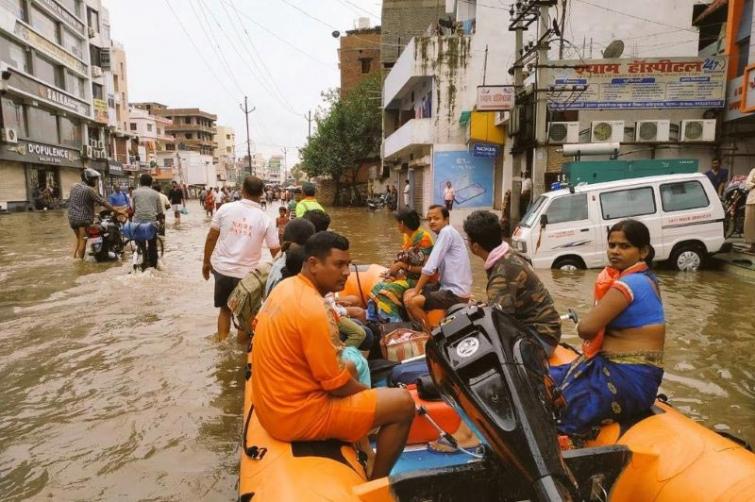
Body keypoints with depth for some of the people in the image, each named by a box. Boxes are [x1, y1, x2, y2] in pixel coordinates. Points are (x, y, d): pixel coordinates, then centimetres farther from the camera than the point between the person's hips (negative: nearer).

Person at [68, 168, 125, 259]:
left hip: (72, 218, 7)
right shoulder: (90, 190, -14)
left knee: (78, 239, 22)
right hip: (84, 219, -7)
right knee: (83, 241, 0)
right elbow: (103, 202, -17)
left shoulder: (74, 187, 9)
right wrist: (117, 211, -16)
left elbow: (69, 200, 17)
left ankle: (74, 257, 19)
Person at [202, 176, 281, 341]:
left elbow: (211, 238, 0)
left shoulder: (225, 208, -5)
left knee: (225, 309, 22)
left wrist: (206, 262, 13)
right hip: (247, 273, -2)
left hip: (222, 268, 2)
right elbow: (275, 251, -7)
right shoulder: (266, 219, -8)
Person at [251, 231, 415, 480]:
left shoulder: (285, 287, 1)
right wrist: (370, 393, 1)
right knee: (403, 403, -7)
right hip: (297, 415, -9)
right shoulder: (314, 310, -26)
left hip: (273, 404, 10)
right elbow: (337, 385, -22)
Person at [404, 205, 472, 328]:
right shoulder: (445, 233, 14)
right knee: (407, 294, 11)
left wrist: (416, 291, -10)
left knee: (411, 301, -18)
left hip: (456, 292, -10)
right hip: (447, 286, 10)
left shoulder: (446, 232, -14)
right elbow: (434, 266, 11)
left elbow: (430, 267, -18)